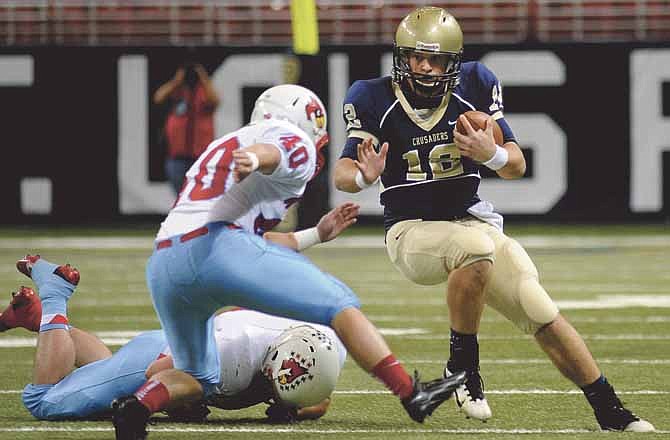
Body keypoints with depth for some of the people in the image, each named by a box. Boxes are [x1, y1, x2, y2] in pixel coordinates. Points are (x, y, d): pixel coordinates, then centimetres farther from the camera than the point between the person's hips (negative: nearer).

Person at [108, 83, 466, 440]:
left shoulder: (221, 147, 36)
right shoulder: (295, 145, 13)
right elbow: (271, 153, -13)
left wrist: (316, 235, 49)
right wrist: (253, 159, -35)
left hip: (162, 268, 7)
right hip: (219, 248, -7)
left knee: (198, 379, 20)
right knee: (341, 306, 5)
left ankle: (139, 402, -9)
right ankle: (411, 394, 0)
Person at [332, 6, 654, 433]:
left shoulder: (475, 85, -3)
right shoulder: (375, 99, -7)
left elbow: (517, 166, 0)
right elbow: (343, 173, -9)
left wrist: (491, 154, -23)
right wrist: (364, 176, -33)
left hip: (471, 218, 3)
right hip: (411, 231, -3)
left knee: (543, 315, -8)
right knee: (476, 247, -37)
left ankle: (611, 412, 5)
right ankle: (463, 368, -21)